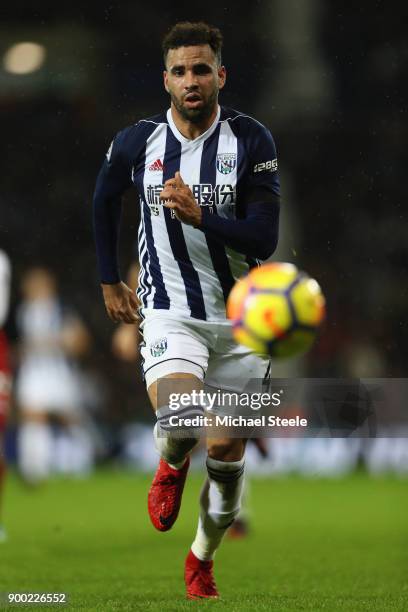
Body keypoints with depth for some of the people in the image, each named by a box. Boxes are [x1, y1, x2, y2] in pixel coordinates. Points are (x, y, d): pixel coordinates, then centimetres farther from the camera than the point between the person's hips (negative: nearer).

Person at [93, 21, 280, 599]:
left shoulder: (250, 140, -9)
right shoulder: (136, 142, -4)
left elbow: (264, 240, -14)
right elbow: (104, 201, 18)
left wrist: (197, 214, -27)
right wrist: (110, 282, 21)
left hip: (240, 318, 1)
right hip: (171, 312, -1)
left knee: (227, 459, 7)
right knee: (177, 418, -30)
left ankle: (202, 561, 32)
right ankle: (171, 466, 7)